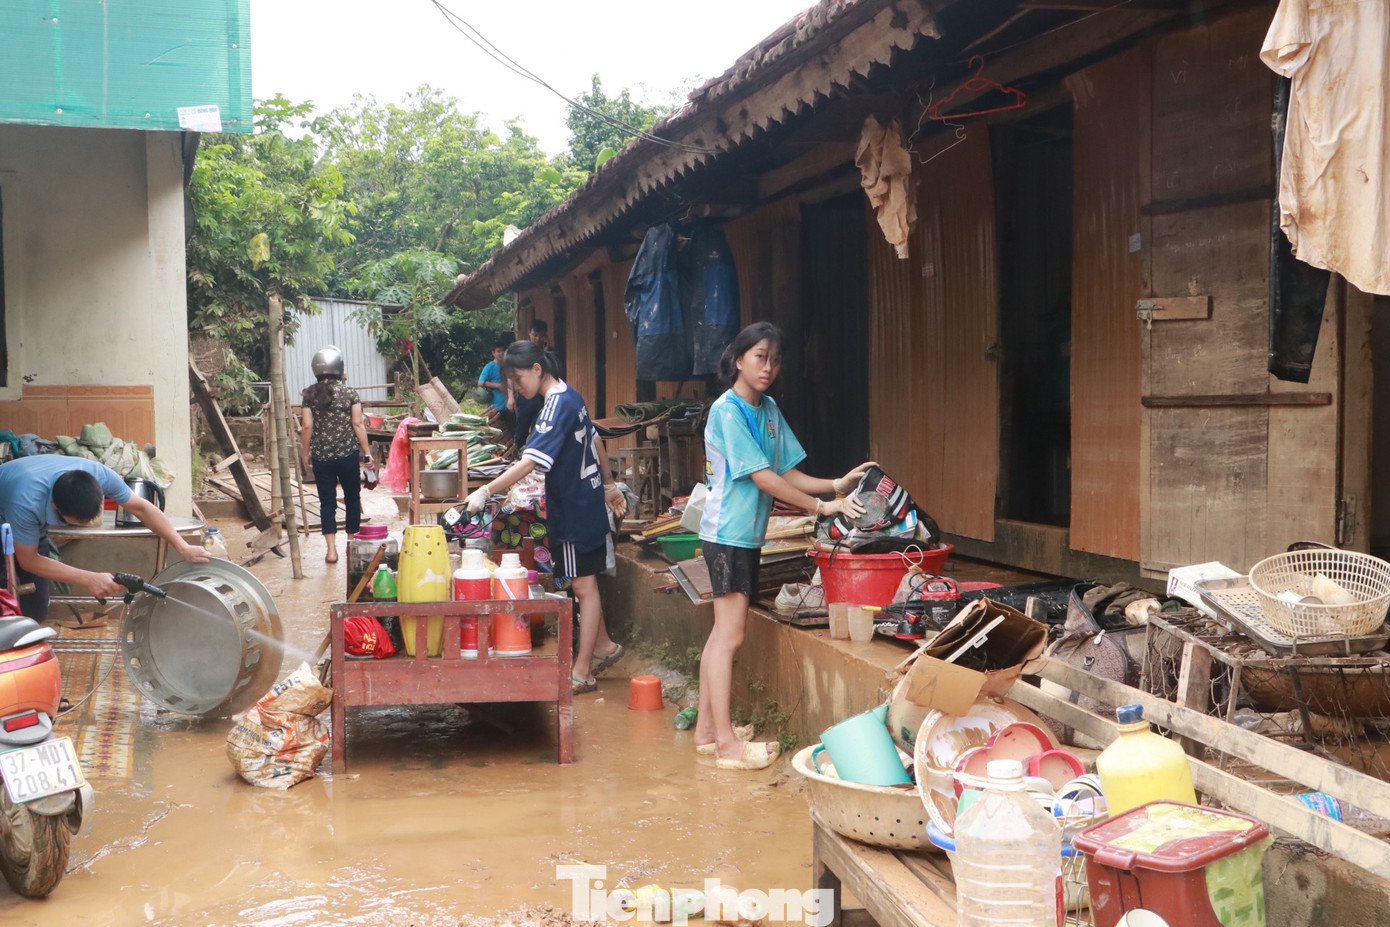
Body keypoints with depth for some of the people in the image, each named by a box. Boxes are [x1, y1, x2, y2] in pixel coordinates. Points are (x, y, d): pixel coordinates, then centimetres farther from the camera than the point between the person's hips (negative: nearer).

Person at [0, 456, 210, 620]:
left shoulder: (100, 475, -35)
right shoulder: (26, 503, -46)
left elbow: (140, 507, -19)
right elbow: (29, 560, -31)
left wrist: (183, 547, -27)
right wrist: (90, 580, -36)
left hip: (36, 528, 4)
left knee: (35, 611, -2)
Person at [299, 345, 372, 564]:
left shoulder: (310, 394, -1)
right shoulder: (349, 392, -5)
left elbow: (307, 426, -2)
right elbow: (357, 424, -6)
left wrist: (305, 454, 8)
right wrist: (367, 451, 1)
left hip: (321, 456, 1)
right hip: (348, 454, -1)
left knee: (327, 502, 5)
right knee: (352, 499, 13)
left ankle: (331, 550, -1)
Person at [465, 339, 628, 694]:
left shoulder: (557, 406, -22)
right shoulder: (570, 397, 8)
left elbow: (530, 461, -31)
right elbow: (594, 440, 19)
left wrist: (486, 492, -34)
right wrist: (609, 484, 29)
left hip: (575, 507, -9)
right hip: (586, 500, 9)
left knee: (584, 585, -2)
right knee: (584, 582, 18)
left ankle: (582, 672, 5)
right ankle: (603, 645, 31)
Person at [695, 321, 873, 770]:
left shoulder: (769, 409, 11)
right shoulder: (727, 410, -15)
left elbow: (788, 472, 9)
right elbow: (764, 478, -19)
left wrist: (836, 485, -5)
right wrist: (821, 507, -17)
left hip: (747, 534, 9)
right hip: (728, 532, -9)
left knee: (722, 632, 13)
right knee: (730, 635, -8)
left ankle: (706, 728, 21)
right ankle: (727, 743, -5)